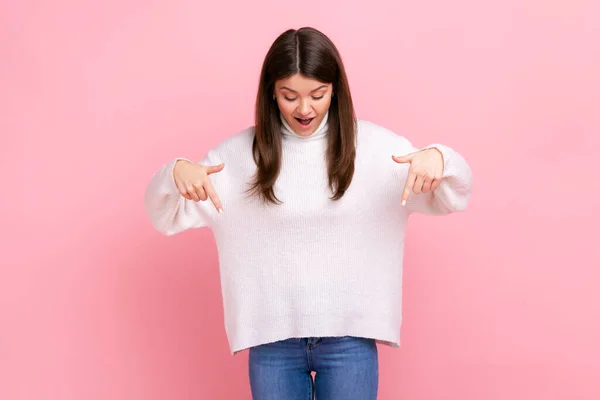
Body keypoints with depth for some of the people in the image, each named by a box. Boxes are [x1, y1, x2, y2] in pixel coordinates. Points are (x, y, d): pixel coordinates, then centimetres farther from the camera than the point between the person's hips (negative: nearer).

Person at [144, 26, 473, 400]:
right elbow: (167, 216, -1)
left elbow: (451, 198, -4)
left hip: (350, 337, 0)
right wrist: (177, 172, -24)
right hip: (272, 339, 1)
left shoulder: (374, 146, -4)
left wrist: (438, 158, -27)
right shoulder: (239, 153, -3)